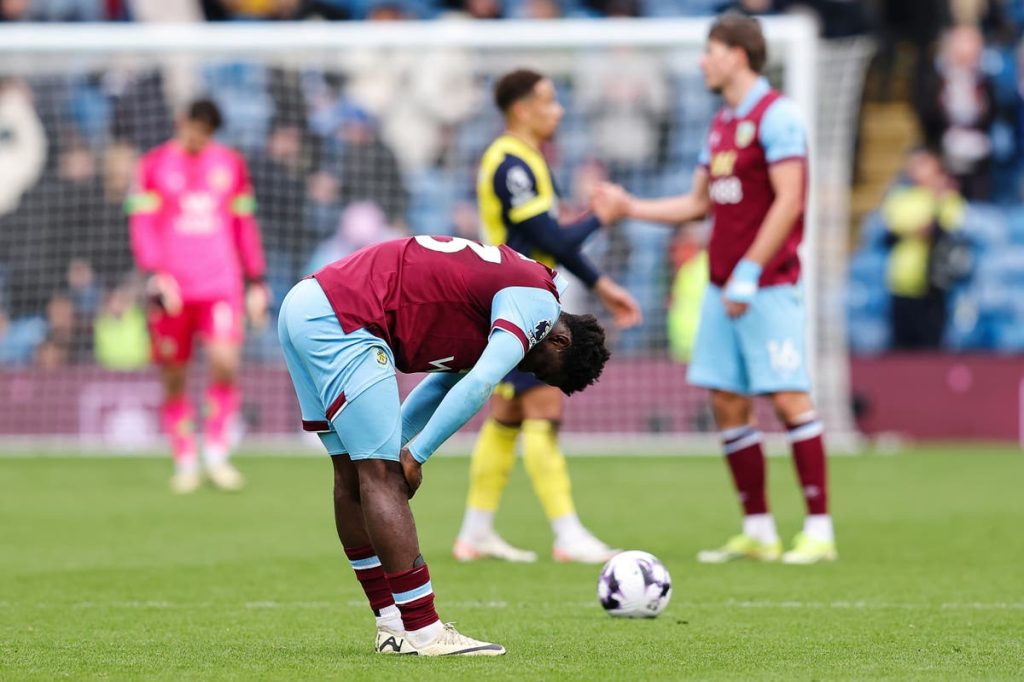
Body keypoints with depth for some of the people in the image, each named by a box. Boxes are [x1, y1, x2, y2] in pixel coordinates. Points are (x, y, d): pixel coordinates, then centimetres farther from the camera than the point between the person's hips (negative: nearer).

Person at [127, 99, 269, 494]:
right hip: (172, 289, -1)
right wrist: (155, 275, -13)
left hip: (221, 285, 1)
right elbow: (142, 225, 0)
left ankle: (216, 453, -5)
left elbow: (245, 227, 16)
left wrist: (256, 282, 13)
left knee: (225, 361, -18)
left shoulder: (230, 164, 12)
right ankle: (185, 461, 14)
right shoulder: (154, 166, 4)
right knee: (173, 378, 1)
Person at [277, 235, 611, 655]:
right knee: (381, 475, -9)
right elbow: (478, 385, -18)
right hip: (341, 320, -10)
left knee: (354, 475, 12)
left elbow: (449, 381, 24)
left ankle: (394, 626, 17)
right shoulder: (538, 301, -7)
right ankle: (422, 632, -9)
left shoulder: (516, 281, 23)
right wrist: (415, 455, -10)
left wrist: (395, 447, 13)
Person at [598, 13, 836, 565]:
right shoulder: (721, 122, 17)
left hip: (768, 285, -8)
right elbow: (698, 203, 23)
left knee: (788, 398, -10)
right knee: (727, 404, 4)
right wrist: (630, 207, 17)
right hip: (722, 286, 8)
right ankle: (758, 533, 10)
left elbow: (788, 200, -16)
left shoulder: (775, 115, -9)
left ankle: (819, 532, -6)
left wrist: (749, 272, -19)